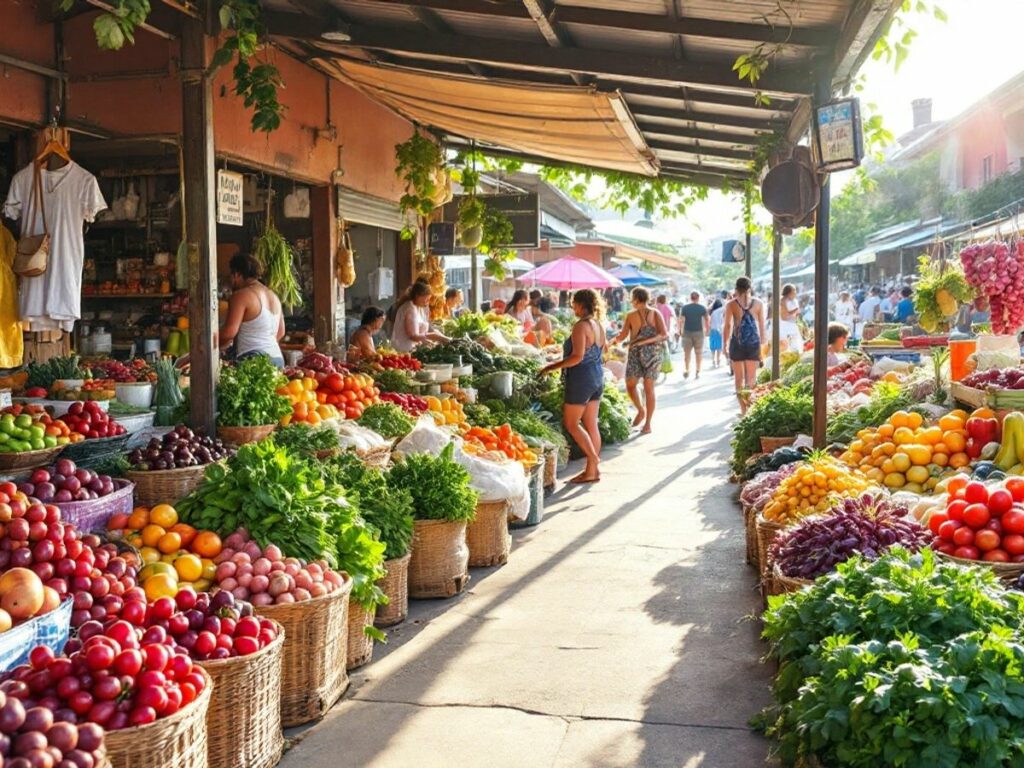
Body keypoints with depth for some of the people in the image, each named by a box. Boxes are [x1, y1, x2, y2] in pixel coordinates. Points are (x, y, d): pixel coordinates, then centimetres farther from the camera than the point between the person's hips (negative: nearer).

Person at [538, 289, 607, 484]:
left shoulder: (581, 326, -17)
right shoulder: (599, 326, 9)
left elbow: (577, 357, -24)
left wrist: (553, 367, -17)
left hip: (581, 379, -9)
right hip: (598, 378, 9)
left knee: (571, 424, 2)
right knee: (591, 424, 11)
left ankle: (594, 460, -4)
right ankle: (592, 469, 14)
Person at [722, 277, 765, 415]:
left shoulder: (731, 305, -2)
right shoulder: (758, 303, 3)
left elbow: (728, 326, -5)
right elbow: (762, 326, 4)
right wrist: (763, 343, 12)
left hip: (737, 343, -1)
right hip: (754, 343, 1)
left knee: (739, 378, 9)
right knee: (752, 378, 10)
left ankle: (744, 410, 6)